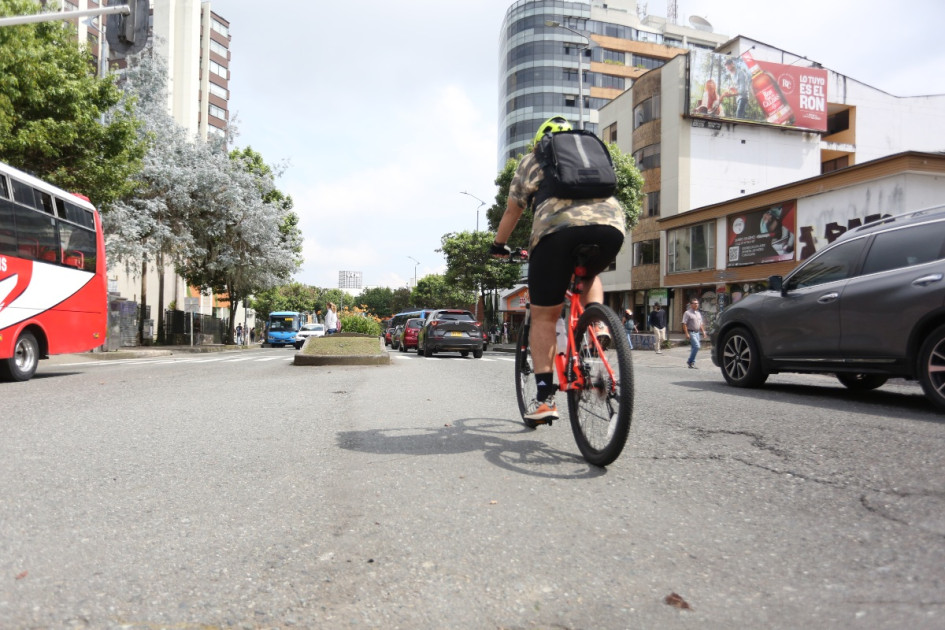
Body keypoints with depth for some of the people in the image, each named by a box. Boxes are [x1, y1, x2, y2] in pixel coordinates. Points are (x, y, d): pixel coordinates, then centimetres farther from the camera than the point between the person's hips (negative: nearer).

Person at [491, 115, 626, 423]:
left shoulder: (533, 160, 26)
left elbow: (512, 211, 29)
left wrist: (498, 244, 44)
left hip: (558, 228, -3)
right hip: (611, 224, 3)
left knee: (543, 317, 9)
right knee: (588, 275, 36)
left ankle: (544, 397, 5)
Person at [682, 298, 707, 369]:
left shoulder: (698, 313, 17)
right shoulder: (687, 313, -7)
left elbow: (701, 324, 24)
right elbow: (684, 324, -13)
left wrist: (703, 331, 13)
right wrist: (687, 334, -19)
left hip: (697, 332, 8)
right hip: (691, 332, -8)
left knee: (694, 348, 8)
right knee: (696, 346, -19)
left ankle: (692, 363, 14)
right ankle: (690, 361, -10)